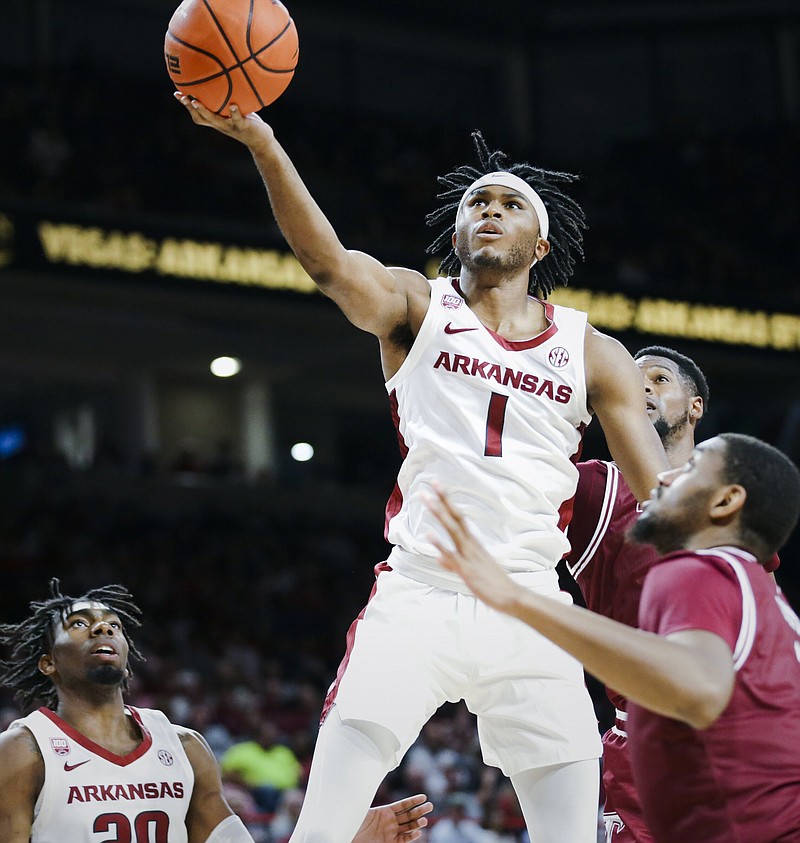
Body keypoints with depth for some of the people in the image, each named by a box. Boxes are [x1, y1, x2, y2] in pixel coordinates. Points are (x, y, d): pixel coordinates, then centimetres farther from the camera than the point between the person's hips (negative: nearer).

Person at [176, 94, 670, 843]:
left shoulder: (592, 354, 12)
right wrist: (260, 142, -32)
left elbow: (665, 502, 11)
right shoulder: (418, 306, 7)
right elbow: (327, 261, -14)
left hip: (529, 613, 2)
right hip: (417, 598, -2)